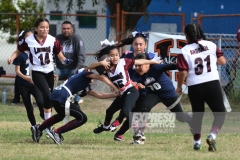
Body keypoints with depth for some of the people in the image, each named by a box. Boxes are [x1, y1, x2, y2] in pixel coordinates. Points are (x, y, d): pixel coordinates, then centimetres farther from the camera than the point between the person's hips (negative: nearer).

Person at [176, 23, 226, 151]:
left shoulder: (185, 51, -2)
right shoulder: (211, 45, 3)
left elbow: (183, 72, -8)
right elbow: (222, 61, 7)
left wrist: (179, 87, 7)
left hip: (194, 87, 1)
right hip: (212, 83, -1)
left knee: (197, 114, 21)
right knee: (220, 112, 7)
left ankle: (197, 142, 25)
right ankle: (212, 136, -16)